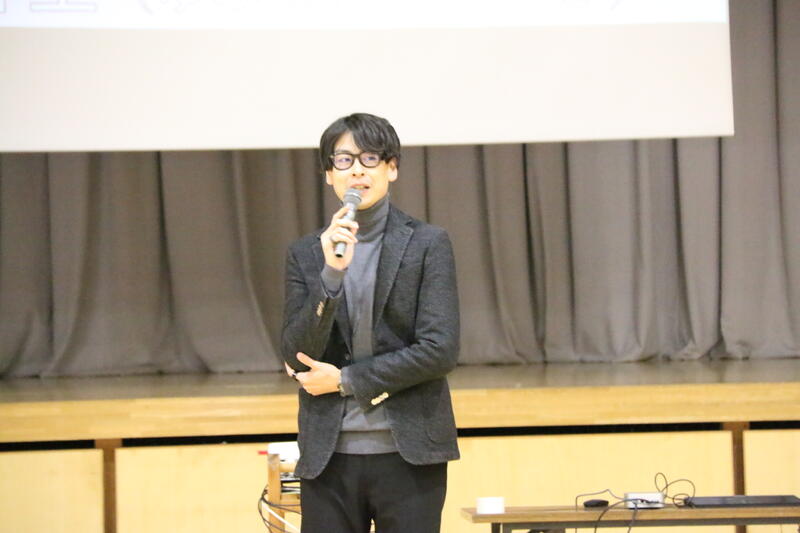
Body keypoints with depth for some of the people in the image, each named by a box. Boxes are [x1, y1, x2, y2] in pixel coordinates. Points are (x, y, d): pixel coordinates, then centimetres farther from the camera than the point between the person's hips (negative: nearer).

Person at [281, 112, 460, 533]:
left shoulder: (428, 244, 0)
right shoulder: (306, 254, 8)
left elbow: (440, 350, -8)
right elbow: (296, 357, -2)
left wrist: (346, 379, -7)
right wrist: (330, 275, -16)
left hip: (408, 452, -2)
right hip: (328, 456, 2)